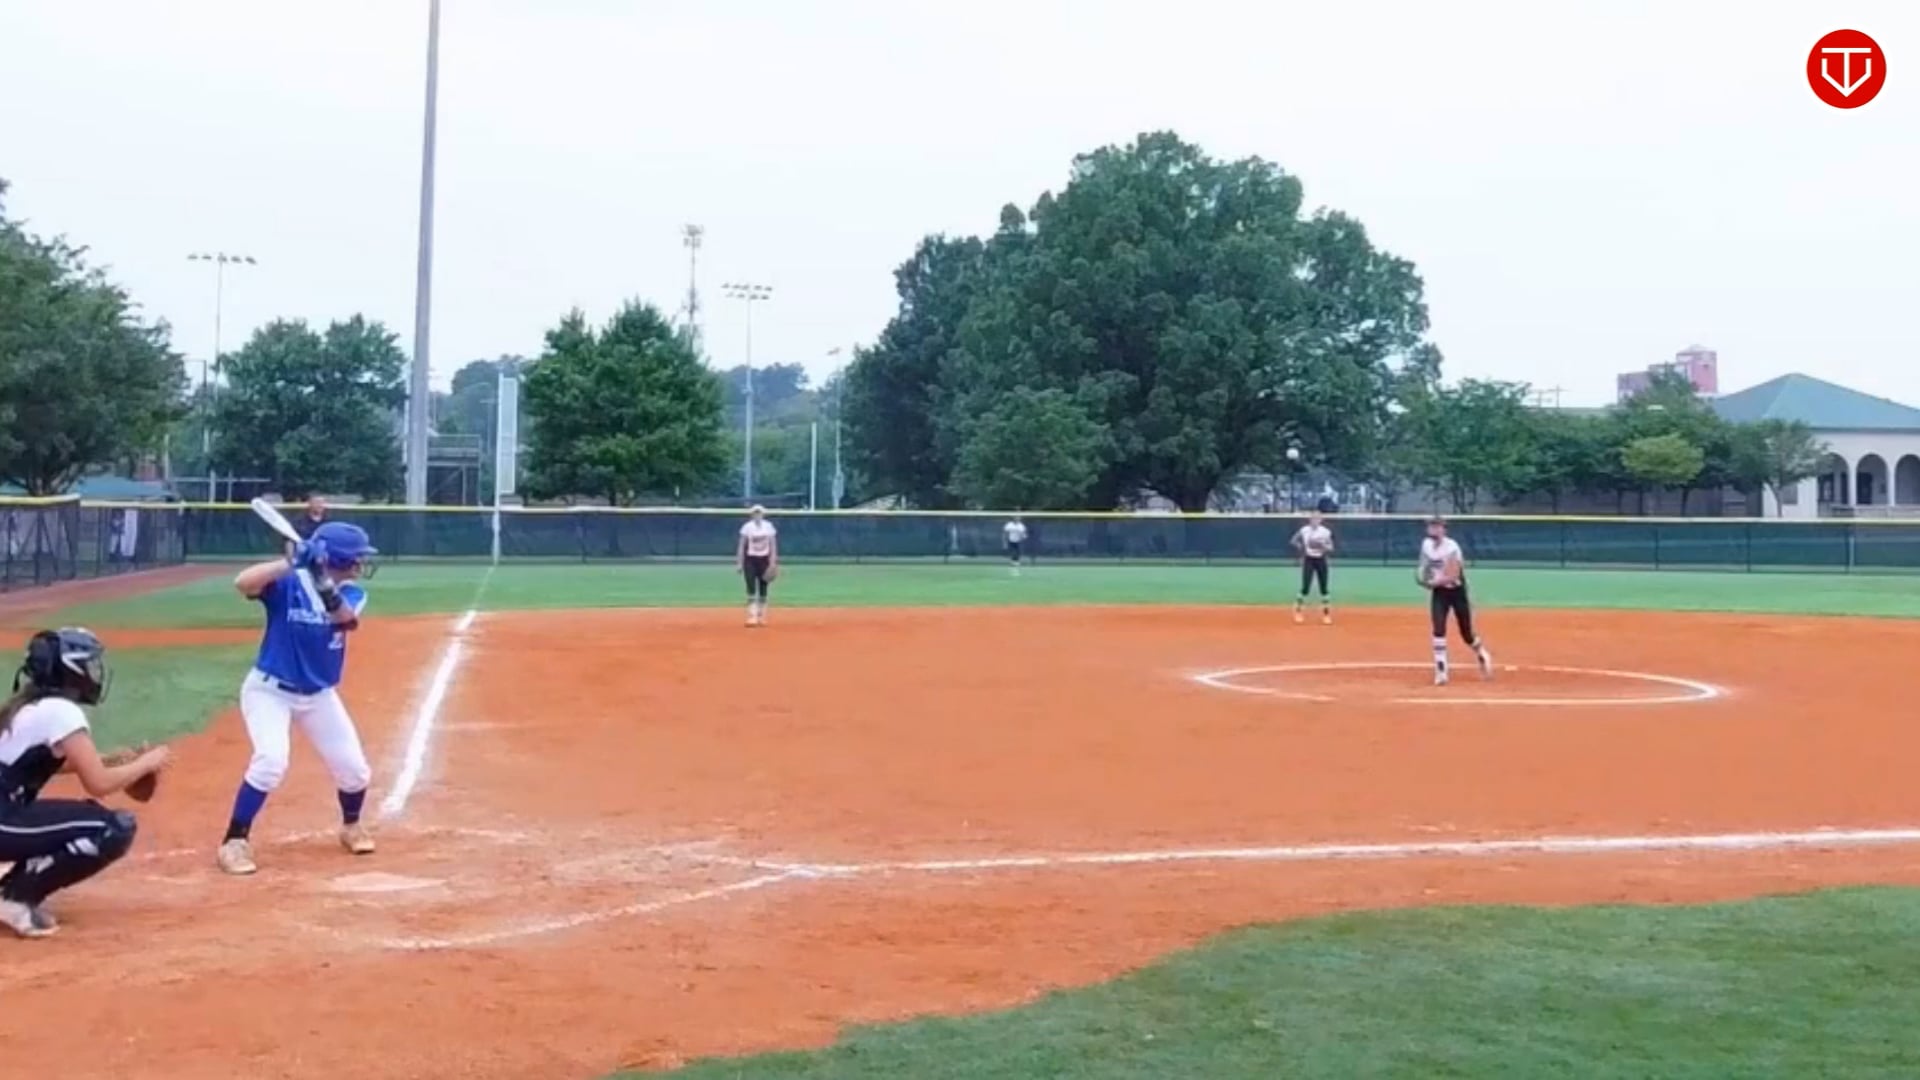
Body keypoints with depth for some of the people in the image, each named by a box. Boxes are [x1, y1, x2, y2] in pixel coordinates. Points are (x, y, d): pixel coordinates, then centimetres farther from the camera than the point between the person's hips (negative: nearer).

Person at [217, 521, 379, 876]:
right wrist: (291, 562, -43)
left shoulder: (351, 594, -6)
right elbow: (243, 583, -35)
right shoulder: (289, 583, -17)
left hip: (320, 695, 5)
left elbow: (344, 617, -28)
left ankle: (351, 825, 35)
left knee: (354, 768, 5)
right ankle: (235, 842, -12)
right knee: (271, 761, -26)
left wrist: (326, 586, -45)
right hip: (270, 689, -5)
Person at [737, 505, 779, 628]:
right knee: (751, 588, -10)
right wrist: (739, 562, -5)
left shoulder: (769, 526, 1)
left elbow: (773, 545, 3)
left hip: (764, 559, 2)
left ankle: (762, 617, 14)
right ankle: (751, 617, -11)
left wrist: (773, 562, -4)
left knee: (763, 588, 5)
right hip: (750, 559, -2)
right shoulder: (747, 527, -3)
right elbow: (742, 546, -1)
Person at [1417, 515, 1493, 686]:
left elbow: (1453, 577, -28)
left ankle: (1483, 656, 36)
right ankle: (1440, 671, -10)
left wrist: (1432, 582, -34)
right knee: (1438, 629, -13)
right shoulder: (1426, 544, -3)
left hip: (1457, 591, -4)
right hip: (1439, 592, 4)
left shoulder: (1451, 548, -23)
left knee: (1467, 633, 4)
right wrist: (1425, 579, -1)